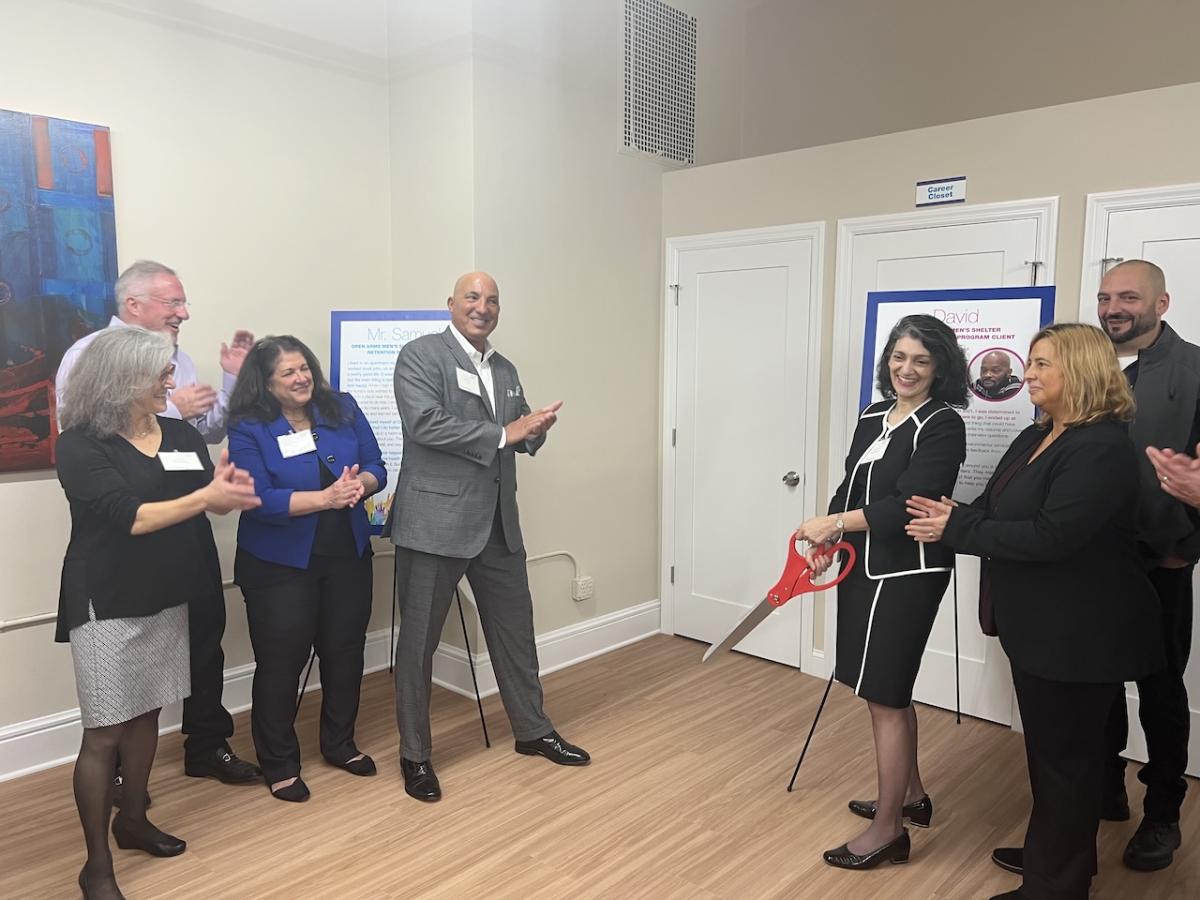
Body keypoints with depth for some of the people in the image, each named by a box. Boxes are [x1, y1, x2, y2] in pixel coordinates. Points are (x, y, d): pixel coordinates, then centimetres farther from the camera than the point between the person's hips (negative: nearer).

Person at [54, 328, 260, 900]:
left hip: (168, 596, 6)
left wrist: (229, 488, -24)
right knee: (104, 732, 0)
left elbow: (215, 501, -1)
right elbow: (128, 517, -22)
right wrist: (207, 495, -27)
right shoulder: (80, 445, -12)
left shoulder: (180, 434, 4)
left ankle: (133, 820, 35)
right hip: (108, 604, -5)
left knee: (147, 712, 17)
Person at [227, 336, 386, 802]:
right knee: (280, 664, 5)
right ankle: (279, 764, 23)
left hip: (347, 558, 4)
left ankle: (340, 743, 35)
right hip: (279, 566, -4)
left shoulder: (343, 408, 1)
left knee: (345, 653, 15)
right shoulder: (249, 428, -10)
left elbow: (375, 467, 2)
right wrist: (326, 497, -28)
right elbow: (260, 500, -19)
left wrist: (360, 484, -21)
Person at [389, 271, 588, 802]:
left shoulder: (505, 370, 15)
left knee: (515, 629, 16)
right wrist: (504, 433, -19)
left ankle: (532, 731, 34)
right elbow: (425, 424, -20)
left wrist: (536, 429, -4)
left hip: (497, 522, 7)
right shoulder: (421, 355, -6)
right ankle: (415, 754, 22)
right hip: (436, 522, -6)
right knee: (419, 641, 5)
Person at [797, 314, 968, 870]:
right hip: (864, 568, 8)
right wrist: (827, 537, -4)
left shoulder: (942, 426, -11)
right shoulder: (873, 417, 10)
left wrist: (834, 523, -19)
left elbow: (907, 505, -20)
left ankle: (888, 829, 15)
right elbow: (850, 487, 12)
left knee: (884, 696, -1)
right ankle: (911, 796, 38)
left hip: (907, 575, -8)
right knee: (890, 692, 19)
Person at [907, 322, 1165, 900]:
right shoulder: (1035, 438, 9)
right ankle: (1051, 852, 43)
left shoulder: (1102, 447, -21)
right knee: (1048, 749, 23)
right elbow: (994, 510, 7)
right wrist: (951, 518, -13)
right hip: (1036, 625, 9)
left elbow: (1050, 535, -29)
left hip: (1077, 634, -9)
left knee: (1066, 756, 7)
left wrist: (956, 529, -23)